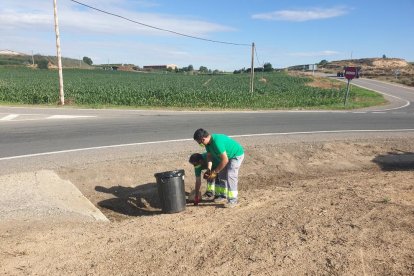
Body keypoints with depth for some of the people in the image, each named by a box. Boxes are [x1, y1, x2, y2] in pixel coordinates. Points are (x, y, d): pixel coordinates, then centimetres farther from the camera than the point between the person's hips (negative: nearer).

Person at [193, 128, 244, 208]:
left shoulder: (217, 142, -38)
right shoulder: (208, 142, -11)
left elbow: (225, 160, -36)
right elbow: (209, 156, -1)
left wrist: (214, 172, -28)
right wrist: (209, 169, -15)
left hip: (236, 155, -9)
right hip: (227, 156, 9)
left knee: (230, 176, -16)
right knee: (221, 175, 11)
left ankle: (233, 200, -10)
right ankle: (224, 197, 21)